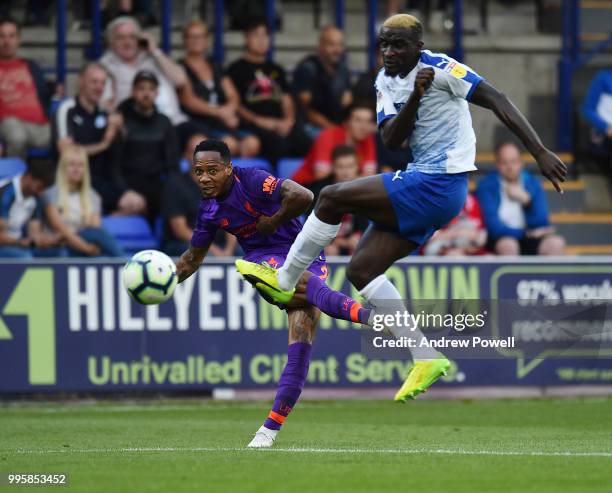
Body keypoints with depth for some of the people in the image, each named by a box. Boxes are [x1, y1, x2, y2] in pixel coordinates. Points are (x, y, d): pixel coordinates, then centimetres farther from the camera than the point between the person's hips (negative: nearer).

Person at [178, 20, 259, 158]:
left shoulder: (215, 67, 25)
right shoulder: (182, 68, 6)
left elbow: (233, 96, 19)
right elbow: (189, 101, -6)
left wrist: (229, 109, -6)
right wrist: (219, 112, -13)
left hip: (222, 125, 5)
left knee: (252, 143, -24)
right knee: (229, 143, -34)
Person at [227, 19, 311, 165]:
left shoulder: (275, 69, 28)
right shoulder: (237, 69, 10)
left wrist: (288, 120, 2)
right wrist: (258, 121, -9)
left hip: (281, 124, 5)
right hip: (252, 124, -5)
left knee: (306, 144, -25)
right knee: (277, 142, -37)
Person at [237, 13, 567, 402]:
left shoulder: (440, 68, -11)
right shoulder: (386, 82, 12)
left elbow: (498, 101, -14)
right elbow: (390, 141, 0)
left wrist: (541, 153, -20)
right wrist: (415, 97, -18)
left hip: (436, 186, -9)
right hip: (425, 187, 9)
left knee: (332, 197, -12)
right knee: (360, 270, 7)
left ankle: (284, 282, 4)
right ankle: (426, 358, 6)